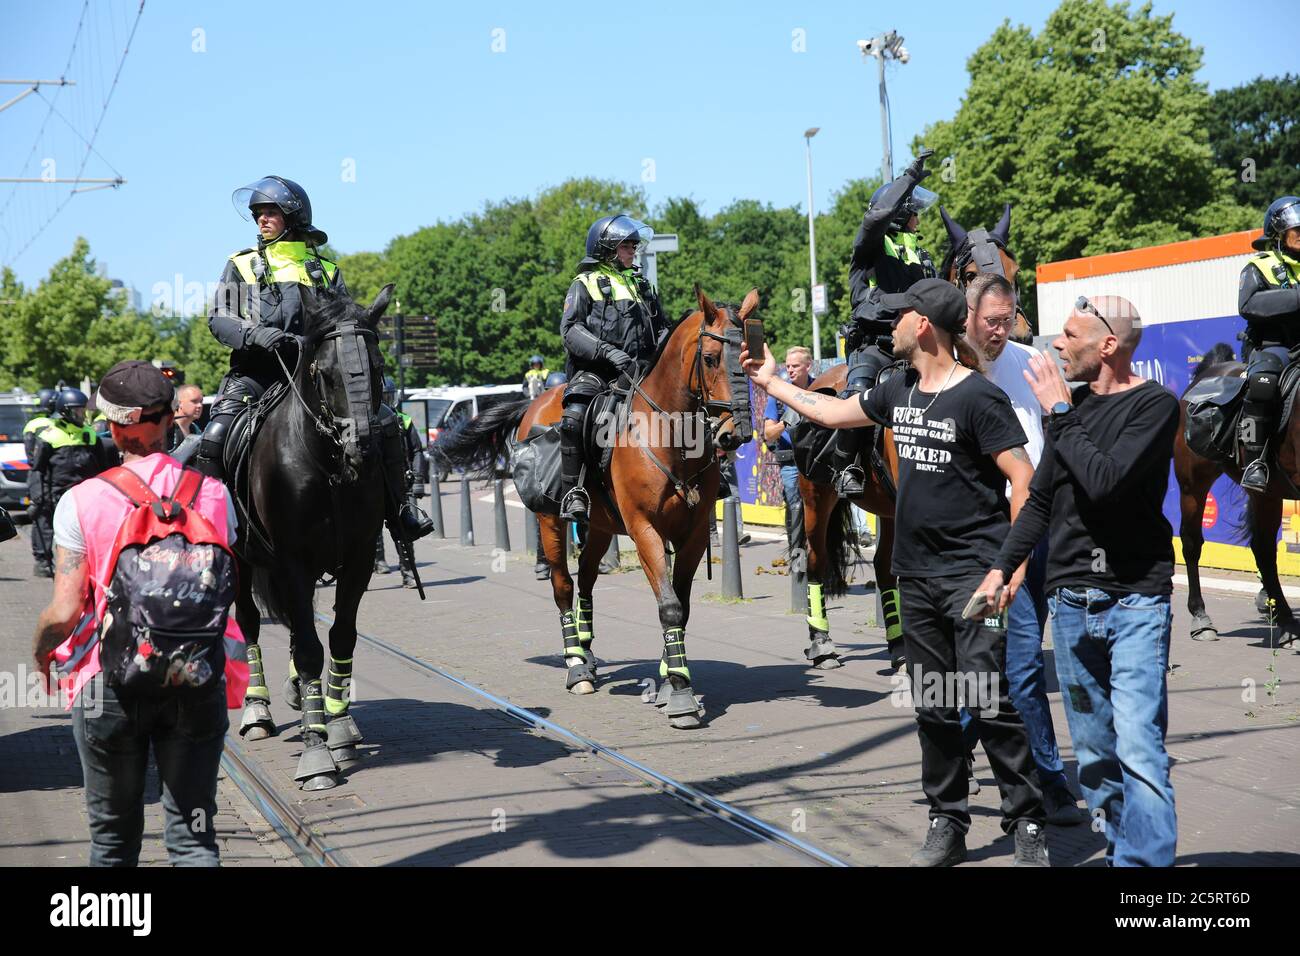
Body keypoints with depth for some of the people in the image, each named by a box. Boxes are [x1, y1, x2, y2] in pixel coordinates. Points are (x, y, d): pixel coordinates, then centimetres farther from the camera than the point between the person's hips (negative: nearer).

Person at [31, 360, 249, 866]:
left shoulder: (81, 502, -8)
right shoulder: (212, 493, -2)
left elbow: (64, 610, -9)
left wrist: (41, 652, 12)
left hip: (109, 685, -1)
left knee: (113, 835, 16)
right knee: (193, 835, 6)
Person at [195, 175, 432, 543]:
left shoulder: (325, 271, 16)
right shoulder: (242, 265, 13)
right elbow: (218, 319, 2)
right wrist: (256, 334, -18)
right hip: (256, 371, -1)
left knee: (386, 424, -11)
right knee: (215, 437, -26)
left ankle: (399, 511, 1)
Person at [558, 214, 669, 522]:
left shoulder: (641, 284, 23)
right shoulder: (586, 283, 6)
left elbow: (661, 329, 28)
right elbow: (570, 329, -7)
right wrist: (608, 352, -22)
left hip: (636, 370, 5)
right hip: (594, 370, -5)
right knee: (574, 417, -32)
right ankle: (573, 494, -25)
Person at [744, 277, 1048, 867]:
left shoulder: (978, 397, -12)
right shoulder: (901, 392, 10)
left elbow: (1023, 479, -13)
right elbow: (835, 412, 27)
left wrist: (1016, 563, -17)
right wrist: (772, 382, 30)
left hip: (975, 575, -7)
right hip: (917, 576, 8)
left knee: (992, 706, -8)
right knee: (934, 707, 12)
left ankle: (1028, 827, 3)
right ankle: (947, 825, 22)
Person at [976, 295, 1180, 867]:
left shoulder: (1155, 405, -7)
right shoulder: (1072, 402, 12)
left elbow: (1103, 482, -22)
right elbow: (1041, 498, 19)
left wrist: (1059, 414, -11)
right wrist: (1003, 566, 8)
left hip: (1135, 603, -6)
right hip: (1070, 600, 6)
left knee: (1138, 749, -14)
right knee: (1094, 752, 9)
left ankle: (1147, 862, -11)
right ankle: (1120, 851, 18)